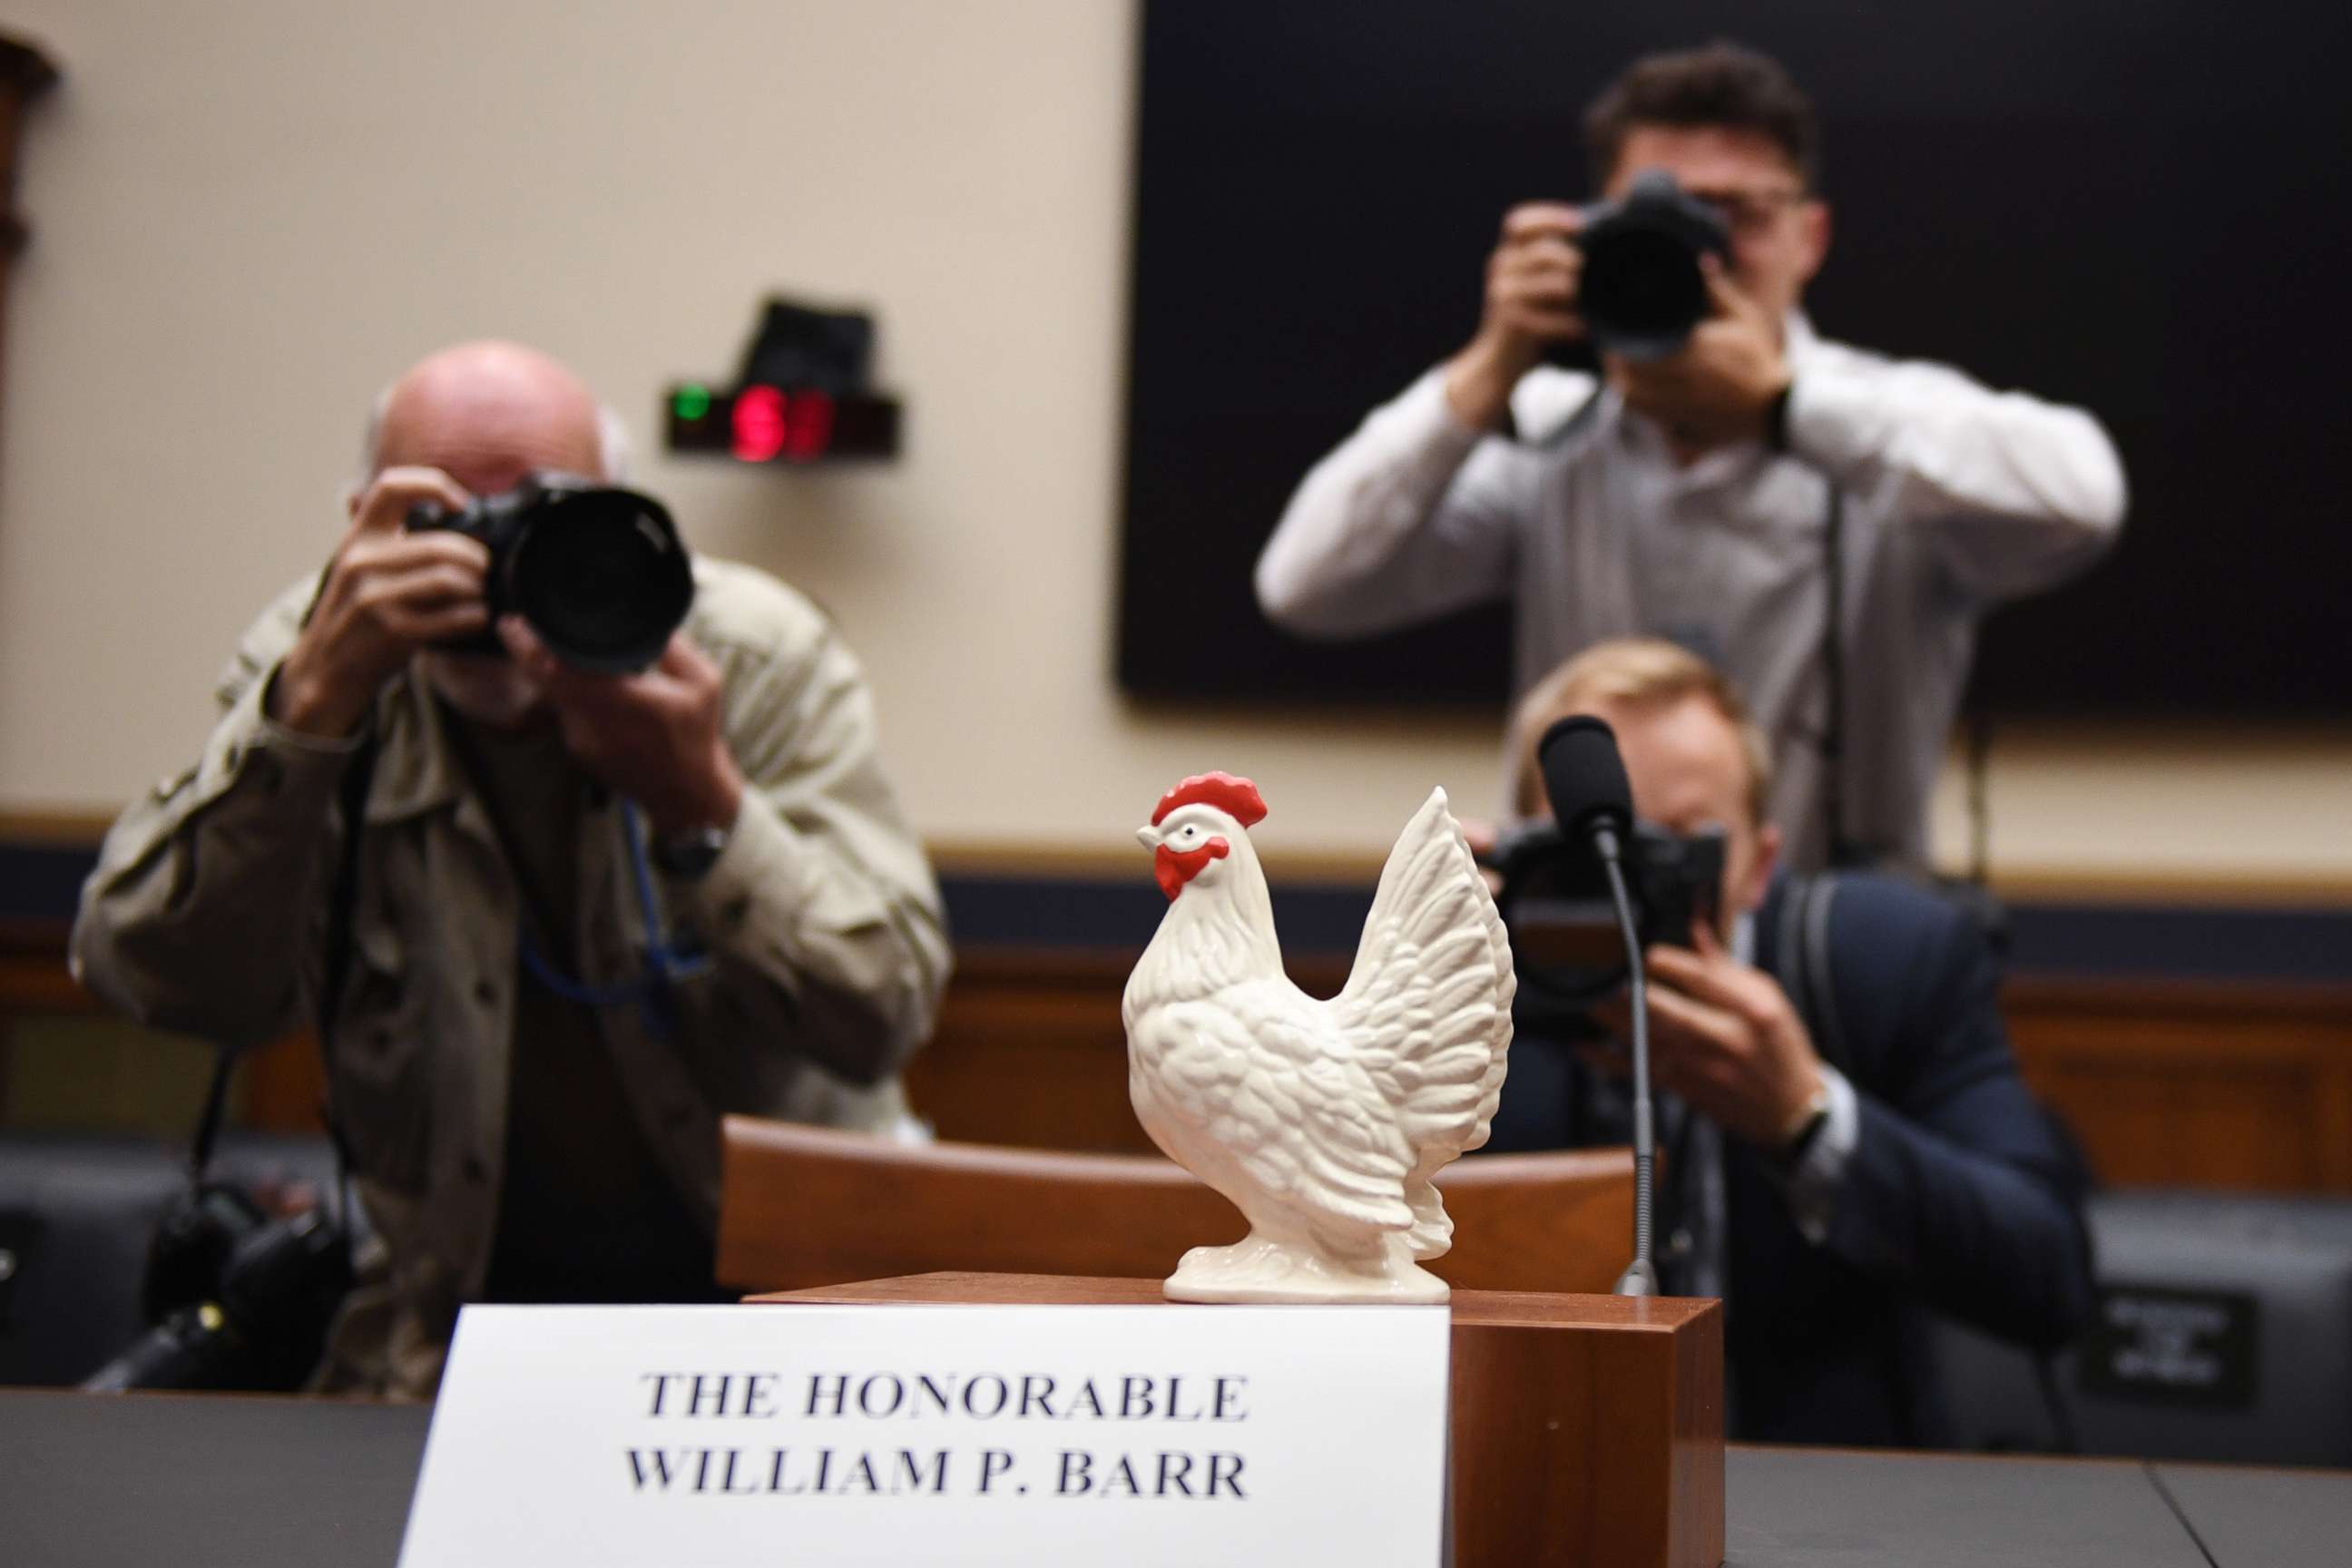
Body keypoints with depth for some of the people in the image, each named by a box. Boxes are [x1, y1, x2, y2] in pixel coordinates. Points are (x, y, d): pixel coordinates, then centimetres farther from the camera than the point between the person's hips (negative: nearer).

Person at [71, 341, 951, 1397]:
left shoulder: (763, 658, -8)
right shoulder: (312, 664, -5)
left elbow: (884, 1013, -17)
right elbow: (155, 980, -20)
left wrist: (702, 803, -31)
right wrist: (312, 704, -30)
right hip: (457, 1300, 1)